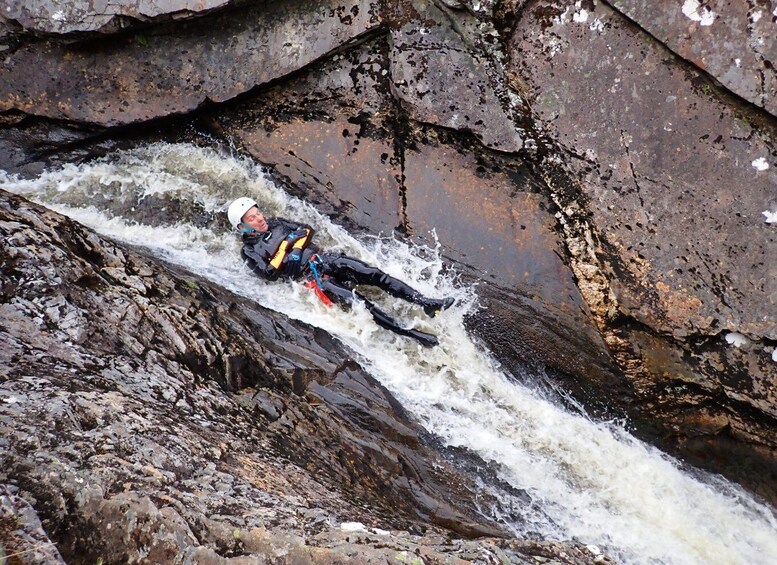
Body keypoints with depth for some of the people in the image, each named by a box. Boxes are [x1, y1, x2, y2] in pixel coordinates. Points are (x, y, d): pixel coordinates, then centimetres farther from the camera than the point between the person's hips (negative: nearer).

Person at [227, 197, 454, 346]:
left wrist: (295, 243, -2)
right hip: (310, 277, -7)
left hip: (323, 258, 7)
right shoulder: (251, 252, 0)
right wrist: (285, 251, -10)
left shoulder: (276, 224, 18)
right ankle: (410, 333, -22)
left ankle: (426, 303, -10)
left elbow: (308, 230, 17)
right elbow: (270, 274, -14)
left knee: (375, 275, -8)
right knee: (357, 302, -21)